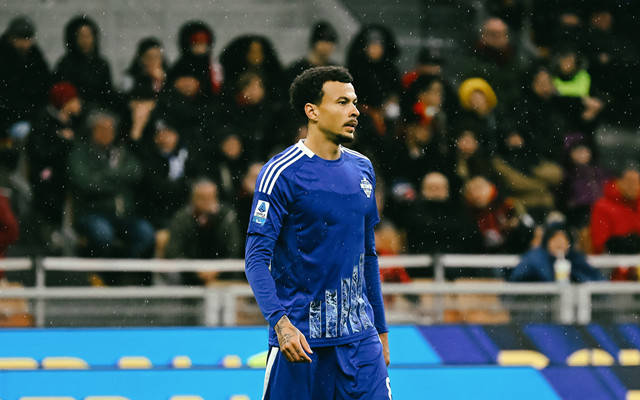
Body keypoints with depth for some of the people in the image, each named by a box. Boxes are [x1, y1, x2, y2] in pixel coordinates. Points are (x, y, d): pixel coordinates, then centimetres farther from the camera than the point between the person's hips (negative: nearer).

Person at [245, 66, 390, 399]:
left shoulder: (362, 169, 11)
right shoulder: (281, 173, -9)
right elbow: (256, 258, -13)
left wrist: (380, 328, 19)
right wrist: (280, 321, -26)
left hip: (359, 335, 5)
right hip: (300, 338, -5)